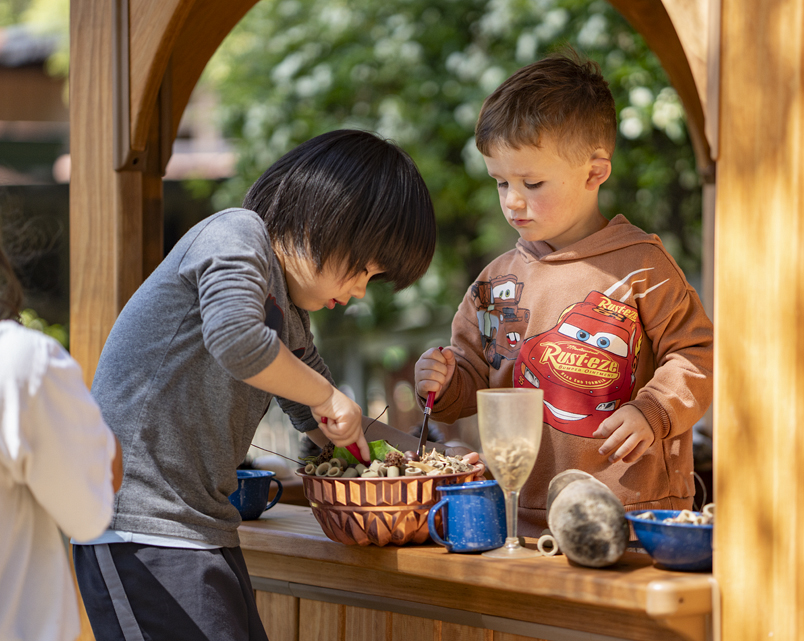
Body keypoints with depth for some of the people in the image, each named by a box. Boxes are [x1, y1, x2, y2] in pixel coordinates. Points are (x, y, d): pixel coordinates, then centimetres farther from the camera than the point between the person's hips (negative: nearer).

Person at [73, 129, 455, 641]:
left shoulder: (288, 312, 22)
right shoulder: (237, 234, -6)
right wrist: (326, 395, -10)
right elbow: (234, 340, -25)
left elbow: (324, 421, 30)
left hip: (202, 530, 10)